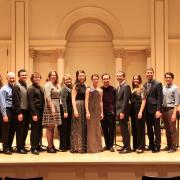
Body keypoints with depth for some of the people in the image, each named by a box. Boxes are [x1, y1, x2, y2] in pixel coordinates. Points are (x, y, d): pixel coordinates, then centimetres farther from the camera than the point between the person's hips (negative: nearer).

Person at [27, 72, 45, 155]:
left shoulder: (40, 88, 16)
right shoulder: (31, 89, -5)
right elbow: (30, 102, -11)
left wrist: (43, 111, 6)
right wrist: (34, 114, -17)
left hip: (41, 111, 6)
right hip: (35, 111, -6)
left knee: (40, 129, 9)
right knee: (34, 129, -1)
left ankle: (37, 146, 21)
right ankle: (33, 148, 6)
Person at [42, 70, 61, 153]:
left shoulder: (56, 85, 16)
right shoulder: (48, 85, -6)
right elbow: (48, 97, -15)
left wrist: (57, 107, 6)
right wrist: (52, 107, -22)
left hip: (56, 106, 8)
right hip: (50, 106, -8)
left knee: (53, 127, 10)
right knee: (49, 127, -4)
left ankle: (52, 145, 15)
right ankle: (49, 146, -1)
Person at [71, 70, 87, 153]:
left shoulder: (84, 86, 13)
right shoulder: (76, 86, -5)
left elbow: (85, 98, 14)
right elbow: (73, 99, -10)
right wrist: (75, 110, -18)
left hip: (84, 107, 7)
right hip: (78, 106, -7)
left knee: (84, 127, 11)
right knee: (77, 127, -1)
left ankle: (83, 146, 21)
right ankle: (76, 147, 6)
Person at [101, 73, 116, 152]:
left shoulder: (113, 89, 0)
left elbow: (115, 101, 0)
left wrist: (113, 110, -9)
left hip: (111, 113, -2)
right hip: (103, 113, 2)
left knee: (111, 130, 1)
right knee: (104, 130, 8)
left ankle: (111, 145, 9)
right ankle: (107, 144, 19)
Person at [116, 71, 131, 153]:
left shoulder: (126, 86, -11)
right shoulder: (119, 87, 18)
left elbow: (125, 100, -18)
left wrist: (122, 112, -22)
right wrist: (117, 111, 13)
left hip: (123, 112, -9)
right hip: (119, 112, 9)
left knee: (125, 130, -5)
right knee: (123, 130, 11)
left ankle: (127, 147, 1)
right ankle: (125, 146, 17)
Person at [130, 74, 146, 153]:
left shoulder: (141, 88, -5)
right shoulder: (133, 89, 14)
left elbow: (143, 101, -11)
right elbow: (131, 100, 12)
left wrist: (141, 112, -18)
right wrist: (130, 111, 2)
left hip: (139, 109, -7)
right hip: (133, 110, 7)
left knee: (140, 128, -2)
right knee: (134, 128, 10)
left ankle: (141, 147, 3)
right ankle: (135, 146, 19)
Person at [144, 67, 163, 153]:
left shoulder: (158, 84, -4)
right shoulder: (144, 85, 13)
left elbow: (159, 98, -10)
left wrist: (158, 110, -17)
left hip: (155, 110, -6)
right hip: (147, 110, 6)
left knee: (156, 129, 0)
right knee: (149, 129, 11)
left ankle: (157, 146, 7)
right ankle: (151, 145, 20)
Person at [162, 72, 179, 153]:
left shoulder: (175, 88, -4)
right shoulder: (163, 88, 12)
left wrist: (174, 113, -15)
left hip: (171, 109, -5)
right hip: (164, 110, 5)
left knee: (172, 129, -3)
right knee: (167, 129, 10)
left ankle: (173, 147, 2)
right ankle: (168, 145, 18)